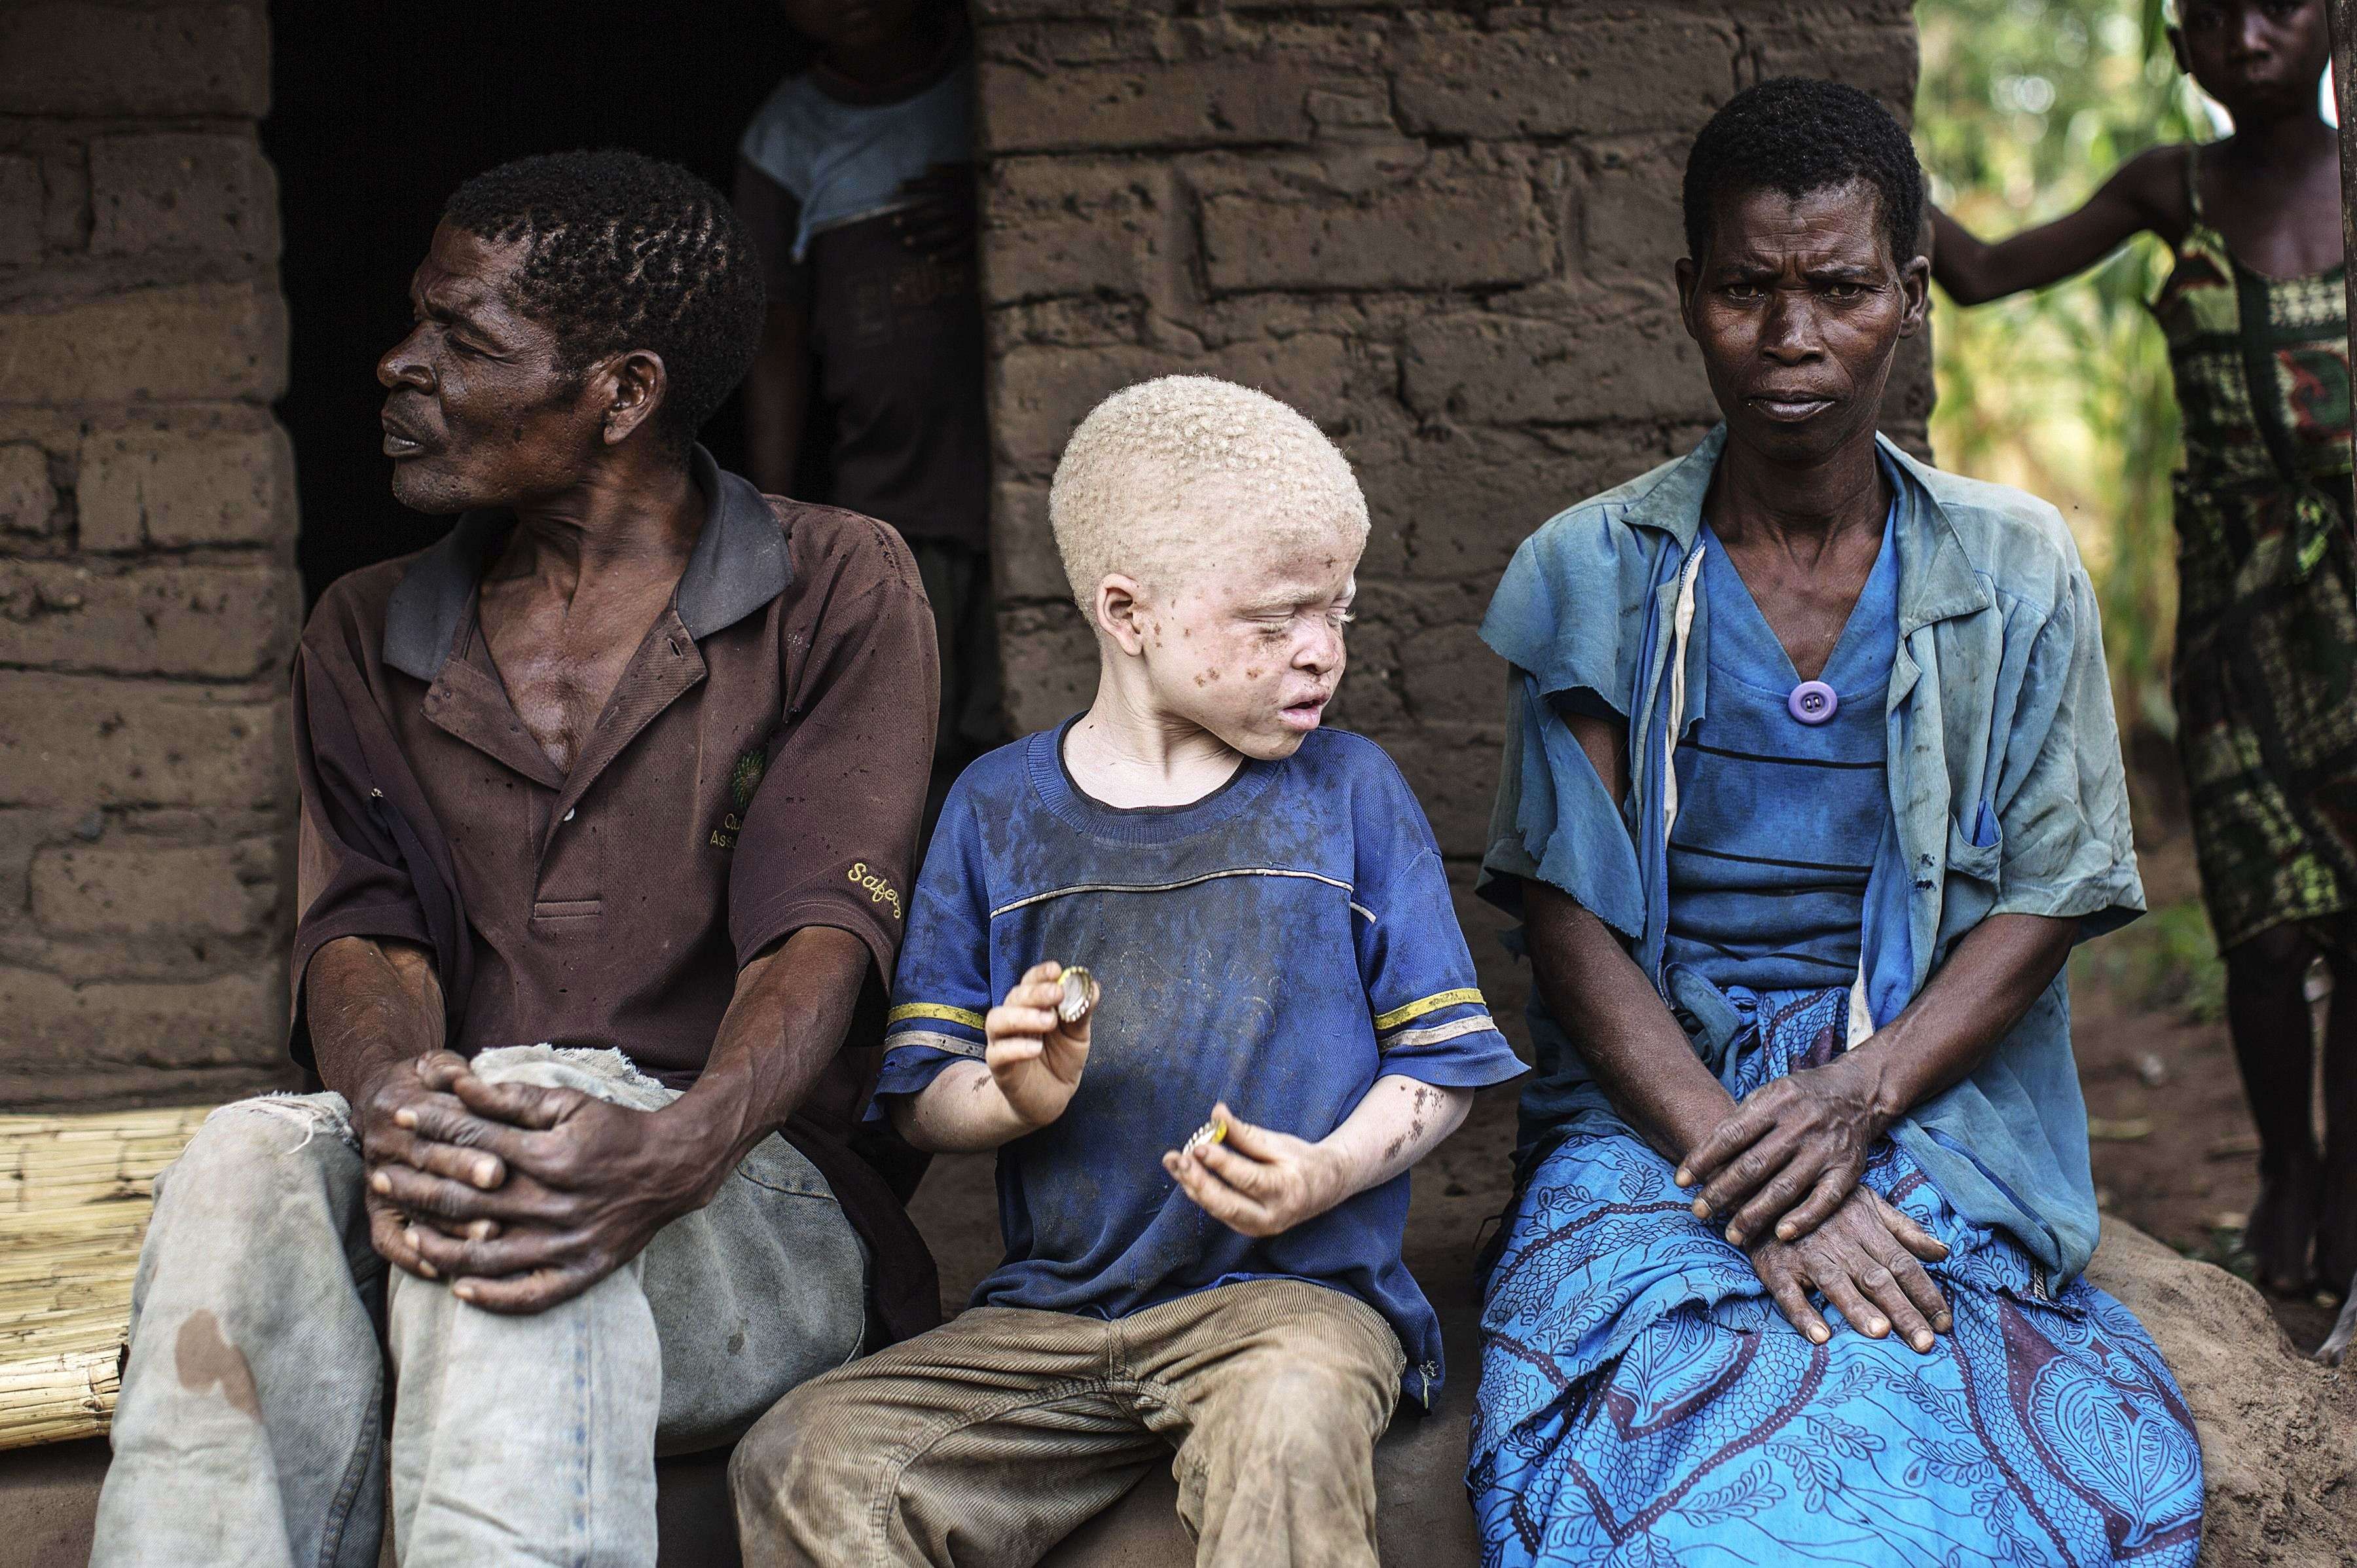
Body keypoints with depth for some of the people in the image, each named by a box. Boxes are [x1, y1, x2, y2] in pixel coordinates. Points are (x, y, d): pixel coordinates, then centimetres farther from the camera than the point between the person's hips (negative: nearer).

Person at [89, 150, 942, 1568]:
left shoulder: (840, 591, 5)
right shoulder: (366, 639, 18)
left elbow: (821, 935, -9)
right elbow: (361, 930, 3)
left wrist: (675, 1152, -33)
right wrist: (392, 1107, -24)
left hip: (751, 1221, -3)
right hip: (447, 1189, 3)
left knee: (543, 1221, -38)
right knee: (249, 1165, -32)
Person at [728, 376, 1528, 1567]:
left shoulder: (1347, 793, 7)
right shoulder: (999, 807, 9)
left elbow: (1440, 1061, 7)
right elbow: (923, 1097, 10)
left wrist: (1327, 1174, -13)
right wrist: (1017, 1100, -13)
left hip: (1292, 1289, -2)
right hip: (1046, 1315, 3)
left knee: (1290, 1427, -38)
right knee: (800, 1464, -19)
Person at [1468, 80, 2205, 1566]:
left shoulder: (2017, 578, 8)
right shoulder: (1592, 578, 6)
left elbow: (2046, 902, 4)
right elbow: (1570, 916, -1)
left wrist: (1850, 1103, -14)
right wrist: (1744, 1174, -16)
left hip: (1927, 1098, 1)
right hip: (1656, 1100, 0)